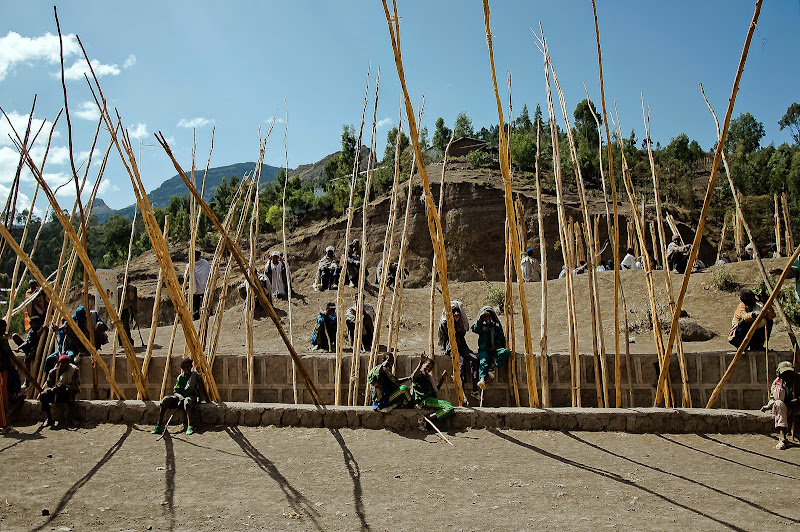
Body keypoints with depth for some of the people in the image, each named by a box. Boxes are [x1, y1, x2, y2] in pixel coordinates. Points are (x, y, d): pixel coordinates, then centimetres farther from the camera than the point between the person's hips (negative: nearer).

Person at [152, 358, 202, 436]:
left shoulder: (195, 375, 1)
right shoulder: (180, 377, 11)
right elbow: (175, 391, 6)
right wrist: (179, 396, -17)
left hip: (192, 397, -5)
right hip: (180, 397, 5)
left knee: (187, 400, -41)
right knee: (166, 399, -20)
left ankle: (189, 427, -52)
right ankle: (160, 426, -21)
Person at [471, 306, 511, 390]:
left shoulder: (497, 326, 19)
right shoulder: (481, 325, 15)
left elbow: (501, 339, 15)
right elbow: (475, 329, -8)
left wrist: (495, 347, -2)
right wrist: (480, 319, -14)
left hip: (494, 349, 2)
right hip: (484, 349, -2)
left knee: (506, 353, -28)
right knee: (483, 360, -34)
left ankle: (492, 366, -34)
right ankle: (482, 379, -55)